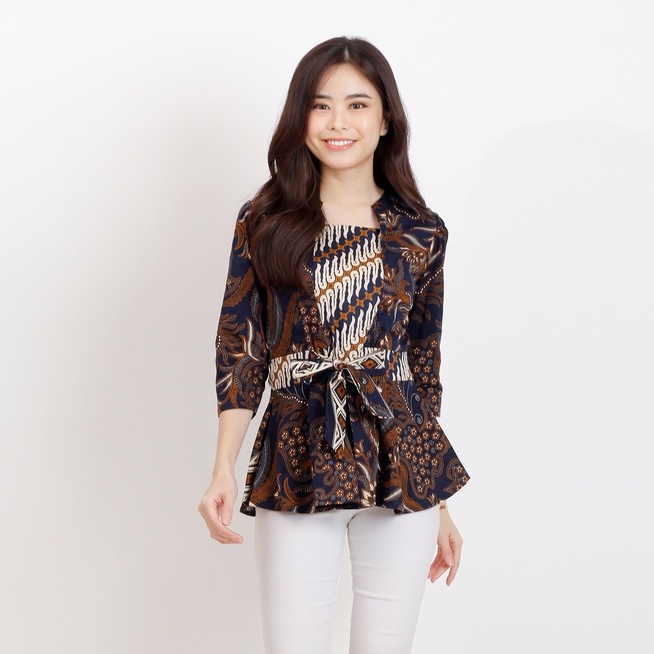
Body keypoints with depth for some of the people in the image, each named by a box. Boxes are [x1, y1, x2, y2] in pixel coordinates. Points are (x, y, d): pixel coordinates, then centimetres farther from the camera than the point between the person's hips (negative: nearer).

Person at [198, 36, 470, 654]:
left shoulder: (421, 233, 6)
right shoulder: (264, 222, 2)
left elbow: (425, 366, 10)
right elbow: (239, 350, 1)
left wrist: (439, 507, 12)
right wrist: (223, 471, -12)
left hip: (401, 470, 1)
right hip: (296, 472, -1)